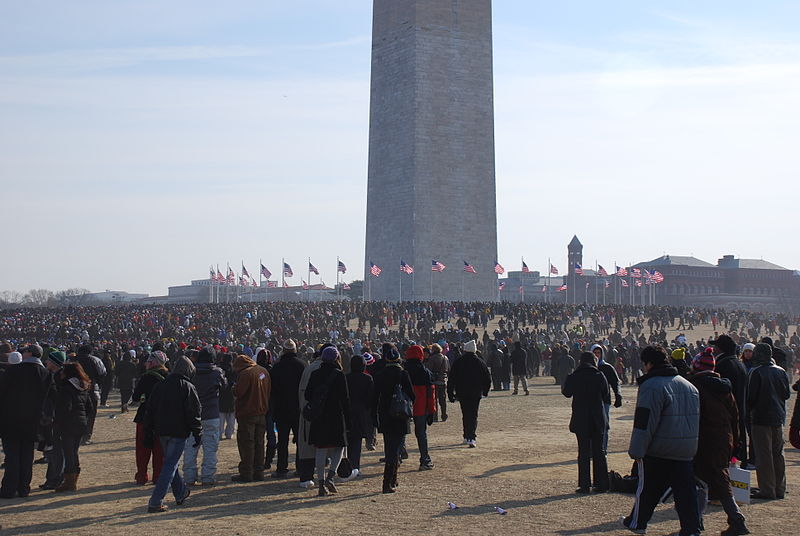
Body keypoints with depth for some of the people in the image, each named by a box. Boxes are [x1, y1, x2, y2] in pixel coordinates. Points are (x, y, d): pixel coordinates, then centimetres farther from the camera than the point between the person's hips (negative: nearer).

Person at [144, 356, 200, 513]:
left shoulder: (160, 385, 9)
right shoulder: (188, 388, -8)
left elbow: (151, 410, 11)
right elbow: (194, 413, -11)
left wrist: (149, 433, 16)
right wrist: (197, 433, -5)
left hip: (161, 432, 6)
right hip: (179, 432, -6)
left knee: (170, 462, 20)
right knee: (170, 465, -3)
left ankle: (181, 493, 33)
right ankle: (155, 502, -7)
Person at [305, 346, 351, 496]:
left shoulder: (314, 375, 5)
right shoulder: (339, 375, -7)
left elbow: (307, 395, 7)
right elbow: (345, 399, -8)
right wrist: (347, 421, -3)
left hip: (318, 419, 4)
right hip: (336, 417, -4)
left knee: (321, 450, 8)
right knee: (339, 448, 9)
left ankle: (321, 482, 8)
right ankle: (330, 477, -7)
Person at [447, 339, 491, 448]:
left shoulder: (458, 362, -2)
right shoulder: (479, 362, 0)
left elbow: (451, 379, -1)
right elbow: (488, 378, 5)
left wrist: (450, 394, 5)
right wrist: (485, 391, 20)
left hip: (462, 394, 0)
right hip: (476, 394, 0)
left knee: (465, 415, 14)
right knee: (473, 415, 1)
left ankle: (467, 437, 17)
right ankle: (471, 438, -14)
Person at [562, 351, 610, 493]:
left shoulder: (573, 377, -7)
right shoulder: (600, 376, -5)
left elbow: (567, 393, 8)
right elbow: (607, 398, 2)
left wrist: (566, 381, 23)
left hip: (580, 420, -1)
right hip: (598, 420, 1)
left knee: (584, 452, 4)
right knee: (599, 452, 9)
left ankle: (584, 485, 5)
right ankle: (601, 484, 13)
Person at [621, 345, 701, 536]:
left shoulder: (651, 386, -15)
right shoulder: (688, 385, 10)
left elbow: (644, 422, -18)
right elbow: (695, 418, 17)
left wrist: (636, 450, -13)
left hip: (658, 451, -6)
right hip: (686, 450, 6)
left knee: (647, 488, 9)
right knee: (685, 490, 8)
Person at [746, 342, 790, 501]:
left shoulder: (756, 372, -15)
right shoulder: (781, 371, 4)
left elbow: (751, 397, -14)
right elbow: (787, 394, 12)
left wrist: (749, 411, 1)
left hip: (761, 418, -6)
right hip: (778, 418, 6)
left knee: (764, 455, -1)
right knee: (778, 453, 15)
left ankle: (767, 490, 0)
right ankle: (779, 489, 20)